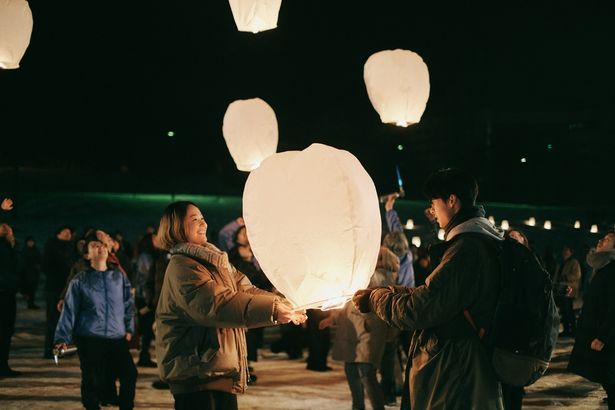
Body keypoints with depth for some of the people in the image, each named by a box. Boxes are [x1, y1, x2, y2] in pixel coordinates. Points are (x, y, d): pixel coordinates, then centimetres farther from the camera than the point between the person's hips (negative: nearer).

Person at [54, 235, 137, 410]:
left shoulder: (119, 277, 10)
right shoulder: (80, 281, 3)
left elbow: (129, 304, 15)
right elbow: (70, 310, 0)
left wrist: (129, 328, 7)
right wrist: (62, 338, -6)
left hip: (118, 338, 2)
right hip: (89, 339, -2)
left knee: (129, 374, -2)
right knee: (92, 380, -3)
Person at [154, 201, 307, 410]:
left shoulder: (214, 260, 17)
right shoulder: (182, 267, -14)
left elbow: (245, 290, 12)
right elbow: (217, 305, -25)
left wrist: (283, 306, -2)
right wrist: (271, 310, -29)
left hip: (223, 371, 9)